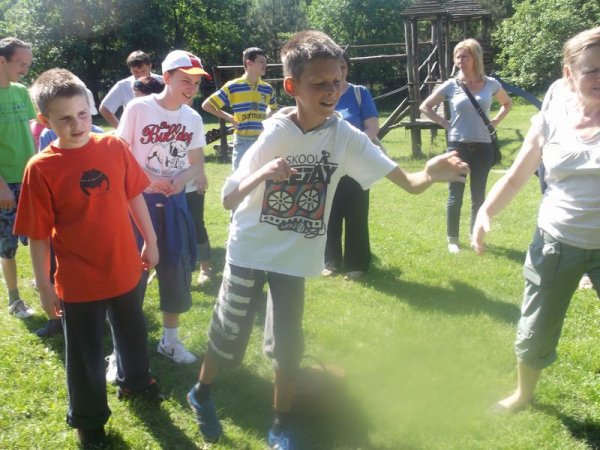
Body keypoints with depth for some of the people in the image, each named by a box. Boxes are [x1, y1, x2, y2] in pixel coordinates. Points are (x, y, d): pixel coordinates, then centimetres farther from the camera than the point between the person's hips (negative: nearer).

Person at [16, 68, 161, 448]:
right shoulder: (40, 168, -17)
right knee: (86, 355, 14)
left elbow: (135, 196, 4)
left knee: (133, 332, 26)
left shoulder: (114, 147, -9)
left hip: (126, 268, 4)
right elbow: (38, 234, -12)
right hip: (78, 282, -3)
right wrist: (44, 286, -8)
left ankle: (135, 381, 56)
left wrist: (151, 241, 9)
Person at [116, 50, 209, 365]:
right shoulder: (138, 108, -11)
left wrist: (182, 177, -13)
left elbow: (197, 164, 9)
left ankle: (170, 339, 26)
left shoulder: (193, 118, 2)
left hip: (174, 201, 4)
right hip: (138, 199, -4)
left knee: (177, 267, 8)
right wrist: (150, 179, -21)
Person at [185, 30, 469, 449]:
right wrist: (263, 174, -35)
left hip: (295, 258, 2)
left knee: (288, 344, 8)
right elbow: (229, 200, -15)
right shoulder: (274, 134, -17)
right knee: (230, 333, 9)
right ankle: (201, 392, 38)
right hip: (250, 251, -1)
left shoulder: (346, 137, -13)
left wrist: (431, 174, -42)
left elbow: (408, 181, -19)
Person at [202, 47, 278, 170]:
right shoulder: (233, 86, -6)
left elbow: (273, 108, 28)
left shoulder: (267, 88, 7)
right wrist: (230, 118, -3)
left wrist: (265, 118, 8)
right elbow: (207, 105, -2)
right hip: (242, 141, -4)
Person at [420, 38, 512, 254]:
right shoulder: (451, 85, -3)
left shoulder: (491, 84, 1)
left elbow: (507, 103, 20)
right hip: (458, 146, -1)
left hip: (483, 147, 2)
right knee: (455, 196, 3)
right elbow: (425, 107, 5)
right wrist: (445, 123, -4)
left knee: (478, 196, 10)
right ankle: (452, 240, 14)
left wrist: (495, 121, 4)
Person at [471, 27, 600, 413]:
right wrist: (485, 213, -12)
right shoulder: (549, 121, -3)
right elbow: (514, 179, 3)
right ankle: (524, 394, 41)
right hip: (556, 243, 2)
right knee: (534, 334, 13)